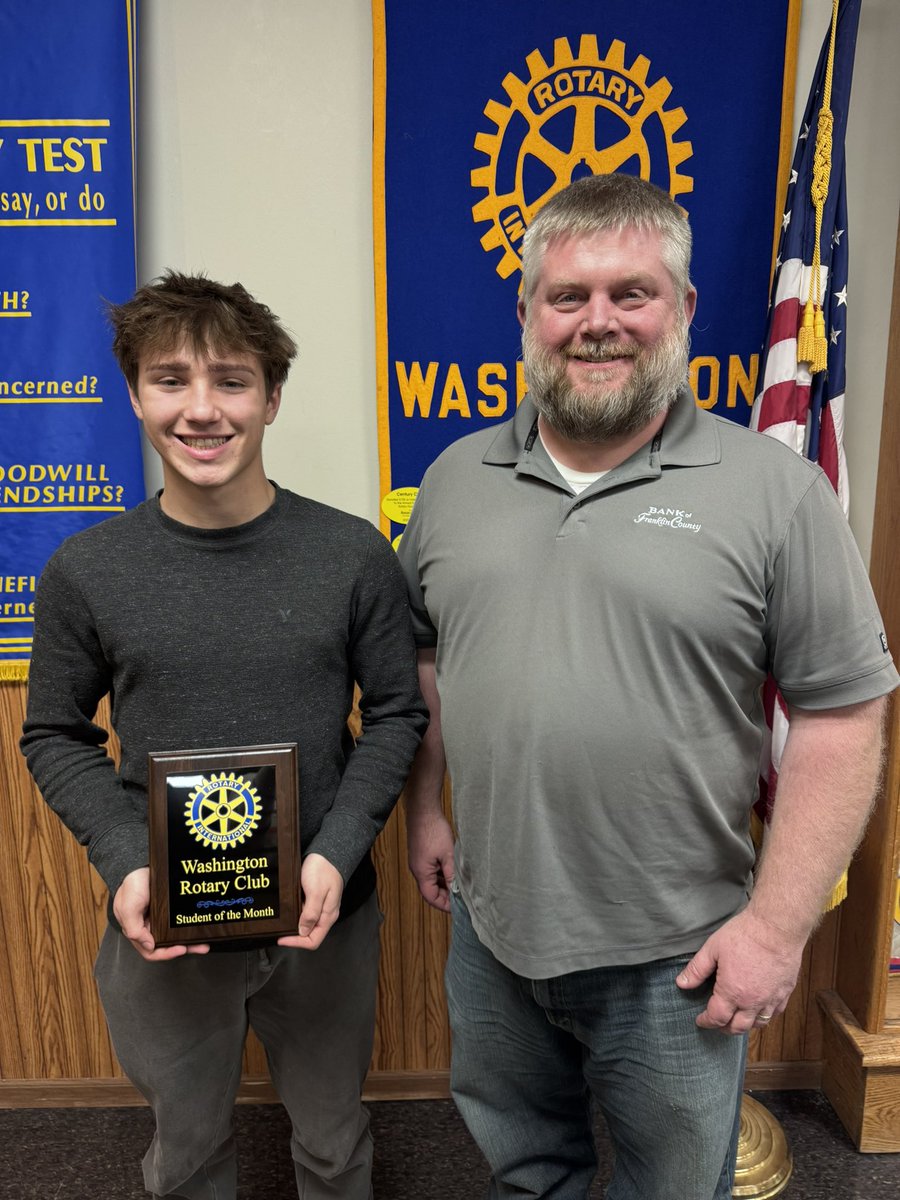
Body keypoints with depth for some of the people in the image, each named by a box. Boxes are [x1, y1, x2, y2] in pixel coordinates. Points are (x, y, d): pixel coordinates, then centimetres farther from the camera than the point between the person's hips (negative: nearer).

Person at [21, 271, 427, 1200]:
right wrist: (124, 862, -13)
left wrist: (338, 853, -15)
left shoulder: (354, 555, -11)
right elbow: (54, 737, 1)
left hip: (322, 913, 0)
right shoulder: (83, 571, -9)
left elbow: (395, 713, -4)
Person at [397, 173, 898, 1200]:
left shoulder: (773, 489, -12)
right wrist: (423, 810, 8)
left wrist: (777, 925, -13)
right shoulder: (455, 477, 1)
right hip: (489, 932, 4)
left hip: (673, 958, -3)